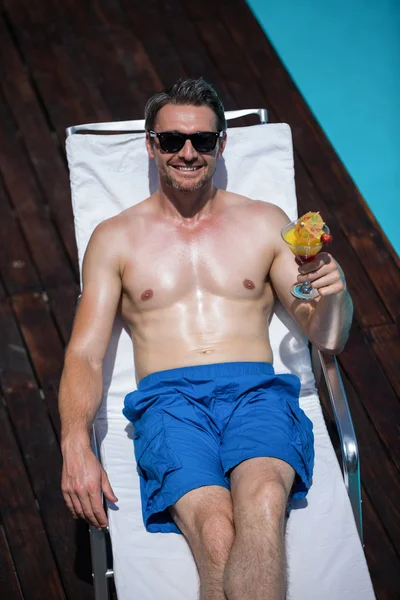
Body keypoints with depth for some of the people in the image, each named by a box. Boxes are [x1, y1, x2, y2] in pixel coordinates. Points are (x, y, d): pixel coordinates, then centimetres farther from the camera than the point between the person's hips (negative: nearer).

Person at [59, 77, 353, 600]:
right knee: (217, 534, -33)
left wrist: (334, 294, -6)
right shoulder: (115, 238, 17)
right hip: (168, 397, 0)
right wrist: (75, 444, -10)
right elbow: (85, 355, 10)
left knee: (263, 503, -37)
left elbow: (328, 339, 19)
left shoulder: (264, 222, 19)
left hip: (256, 388, 1)